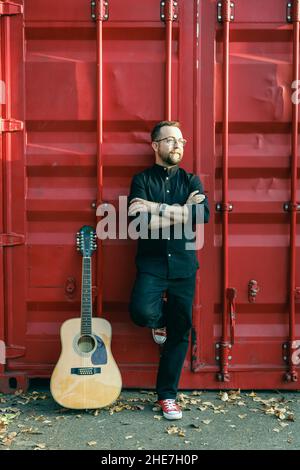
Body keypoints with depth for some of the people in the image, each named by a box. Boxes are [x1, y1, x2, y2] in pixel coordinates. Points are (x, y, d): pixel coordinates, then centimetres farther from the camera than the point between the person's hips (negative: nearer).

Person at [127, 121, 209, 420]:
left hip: (184, 264, 2)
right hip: (152, 263, -2)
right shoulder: (142, 180, 3)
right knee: (141, 312, -26)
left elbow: (203, 215, -10)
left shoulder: (191, 180, 10)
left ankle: (167, 394, 19)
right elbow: (138, 221, -14)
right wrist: (182, 212, -16)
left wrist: (158, 208, -17)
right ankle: (159, 319, 12)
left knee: (180, 332, 3)